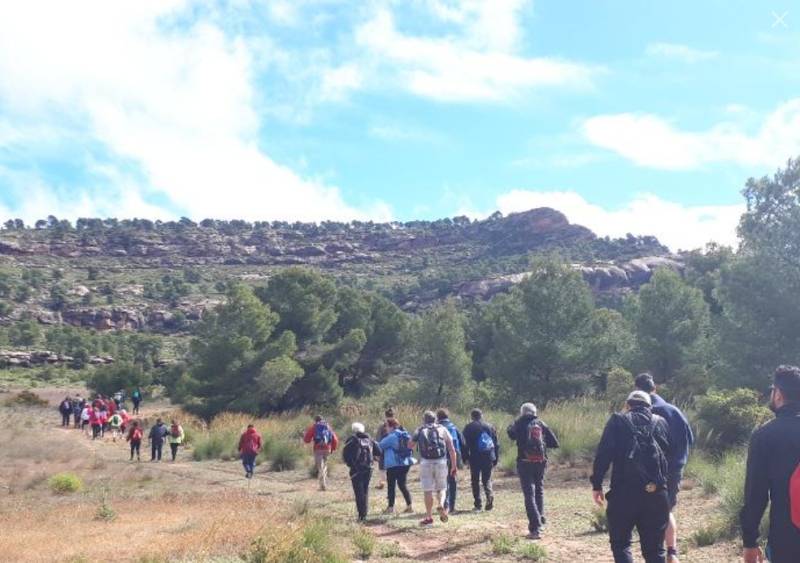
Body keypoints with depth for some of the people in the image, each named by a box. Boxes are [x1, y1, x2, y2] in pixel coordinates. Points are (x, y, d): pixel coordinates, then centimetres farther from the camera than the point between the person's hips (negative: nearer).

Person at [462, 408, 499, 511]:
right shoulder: (490, 427, 11)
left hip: (475, 458, -2)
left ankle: (478, 504, 7)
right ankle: (490, 495, -16)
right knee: (487, 480, 12)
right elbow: (496, 444, 11)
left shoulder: (469, 427, 1)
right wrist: (496, 458, 14)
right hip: (489, 458, 2)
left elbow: (465, 444, -3)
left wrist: (465, 458, 2)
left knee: (475, 481, 8)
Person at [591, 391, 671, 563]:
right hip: (656, 493, 3)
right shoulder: (661, 423, 14)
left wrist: (597, 484, 0)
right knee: (655, 547, 12)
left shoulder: (618, 421, 4)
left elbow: (603, 455, -4)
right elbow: (669, 455, 16)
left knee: (620, 543, 9)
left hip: (624, 492, -3)